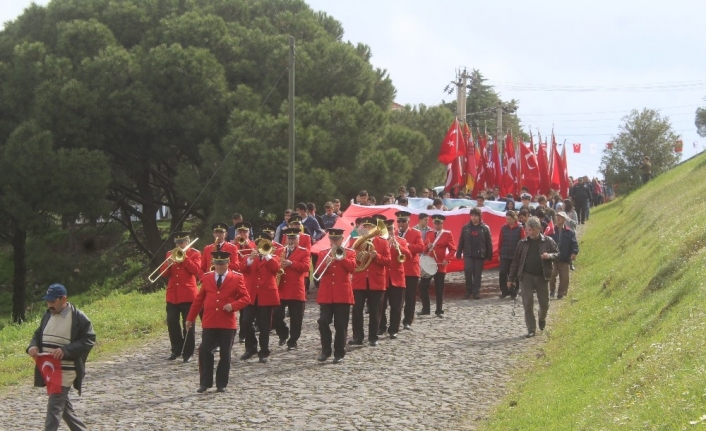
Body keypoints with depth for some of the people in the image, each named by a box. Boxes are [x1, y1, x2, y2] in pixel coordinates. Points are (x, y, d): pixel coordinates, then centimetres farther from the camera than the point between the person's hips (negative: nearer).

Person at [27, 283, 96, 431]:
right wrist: (33, 346, -5)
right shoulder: (48, 315, 10)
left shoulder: (79, 318, -12)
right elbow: (38, 334, 19)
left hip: (65, 371, -8)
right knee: (63, 404, 17)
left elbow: (89, 340, -13)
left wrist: (65, 350, -25)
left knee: (54, 406, -12)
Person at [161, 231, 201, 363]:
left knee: (188, 325, -1)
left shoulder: (194, 254, 2)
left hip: (188, 295, -4)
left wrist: (184, 257, -16)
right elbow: (165, 273, 9)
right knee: (172, 323, 5)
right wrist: (168, 264, -11)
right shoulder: (170, 253, 14)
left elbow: (196, 270, -12)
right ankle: (176, 350, 18)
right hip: (172, 295, 4)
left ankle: (188, 353, 4)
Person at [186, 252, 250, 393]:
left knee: (225, 354, 4)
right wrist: (190, 318, 12)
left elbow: (246, 298, -1)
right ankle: (205, 382, 7)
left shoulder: (236, 278, 0)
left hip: (228, 323, -2)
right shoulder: (207, 278, 9)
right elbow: (199, 299, 12)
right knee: (204, 351, -3)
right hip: (209, 323, 2)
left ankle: (221, 384, 14)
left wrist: (233, 305, -19)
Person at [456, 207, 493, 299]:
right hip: (468, 255, 1)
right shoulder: (466, 228, 6)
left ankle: (476, 292, 7)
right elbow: (461, 241, 8)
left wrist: (489, 255, 0)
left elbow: (489, 243, 3)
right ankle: (468, 290, 5)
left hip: (480, 255, -1)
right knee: (468, 271, -9)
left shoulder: (485, 228, 1)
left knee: (477, 274, 2)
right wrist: (458, 253, 4)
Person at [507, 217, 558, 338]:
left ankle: (542, 319, 41)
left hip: (542, 277, 0)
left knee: (544, 304, 9)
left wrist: (549, 256, -20)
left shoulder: (548, 241, 1)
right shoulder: (523, 243, 4)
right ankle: (531, 329, 2)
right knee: (527, 304, -6)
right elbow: (516, 261, 6)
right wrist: (511, 278, 4)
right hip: (526, 276, 0)